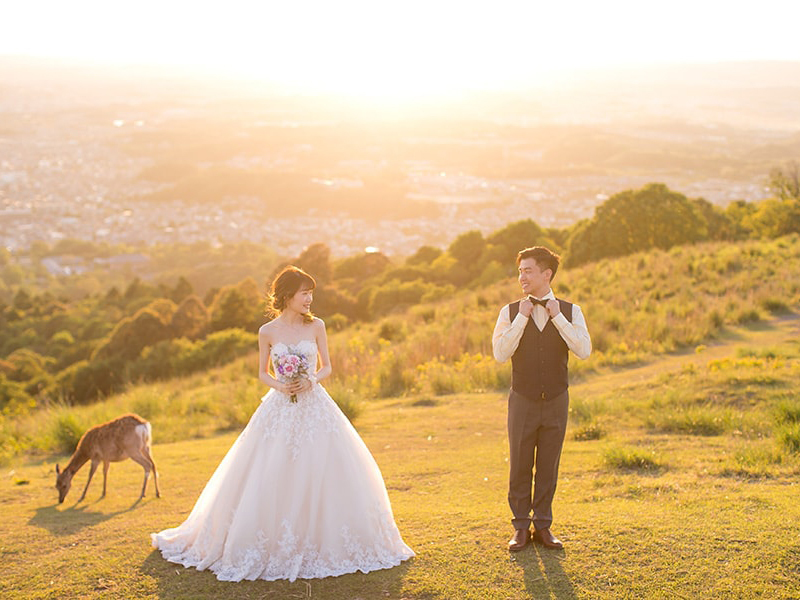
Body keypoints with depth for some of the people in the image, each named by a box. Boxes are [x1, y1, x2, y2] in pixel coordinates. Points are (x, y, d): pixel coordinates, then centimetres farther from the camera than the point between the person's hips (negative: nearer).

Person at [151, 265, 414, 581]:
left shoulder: (316, 326, 1)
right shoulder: (268, 332, 0)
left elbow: (326, 366, 7)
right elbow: (263, 373, 8)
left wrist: (311, 380, -12)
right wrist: (279, 384, -11)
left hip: (314, 407, 1)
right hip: (280, 409, -1)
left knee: (325, 476, -2)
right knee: (271, 480, -1)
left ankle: (324, 542, 12)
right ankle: (271, 544, 13)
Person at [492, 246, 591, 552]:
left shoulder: (570, 311, 0)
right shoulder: (511, 312, -1)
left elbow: (583, 350, -14)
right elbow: (501, 353, -12)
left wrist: (557, 316, -15)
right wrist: (523, 317, -15)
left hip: (556, 401, 0)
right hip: (523, 401, 0)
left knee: (548, 467, 8)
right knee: (520, 466, 5)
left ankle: (543, 526, 21)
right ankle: (521, 528, 17)